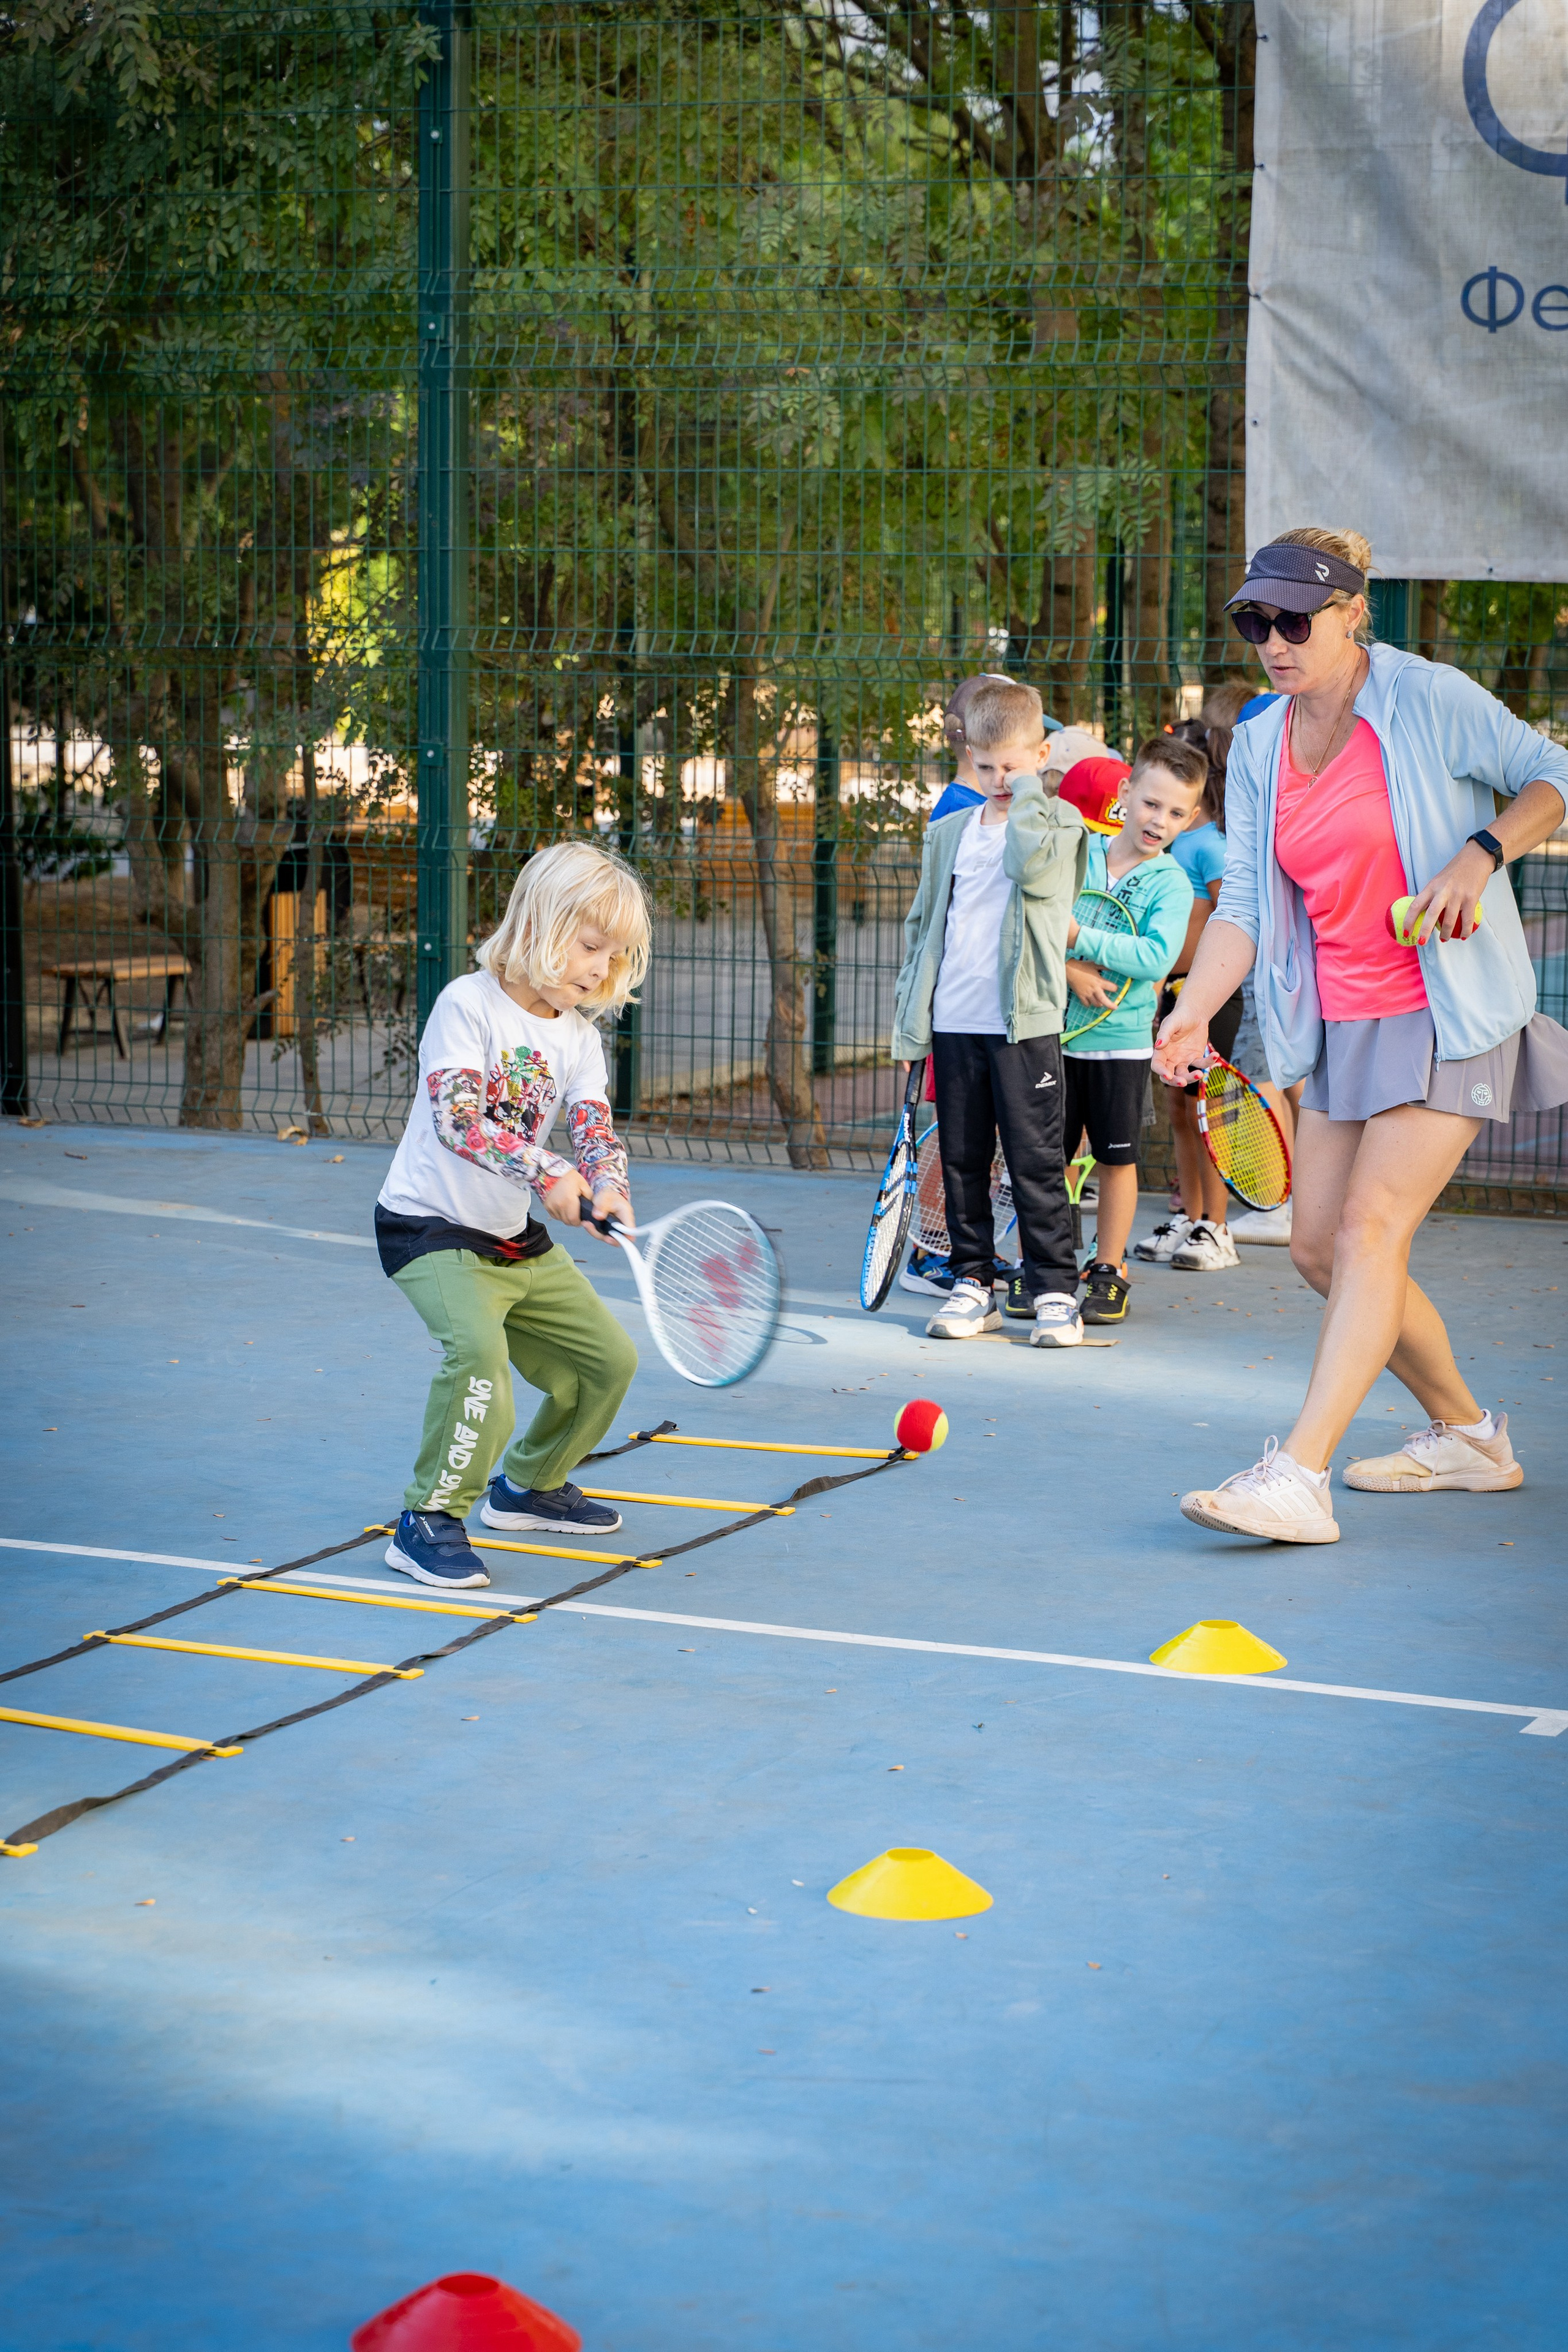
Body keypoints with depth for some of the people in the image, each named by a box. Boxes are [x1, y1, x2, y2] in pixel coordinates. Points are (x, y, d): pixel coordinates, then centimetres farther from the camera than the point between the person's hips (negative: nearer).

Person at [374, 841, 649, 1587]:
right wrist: (545, 1172, -40)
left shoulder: (579, 1037, 5)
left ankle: (529, 1484, 37)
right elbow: (455, 1116, -29)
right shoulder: (468, 1004, -17)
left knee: (607, 1359, 14)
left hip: (517, 1239, 8)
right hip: (430, 1226, -8)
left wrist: (606, 1185, -29)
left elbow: (593, 1125, -6)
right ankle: (430, 1521, -19)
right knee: (478, 1349, -32)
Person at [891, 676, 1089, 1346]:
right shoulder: (949, 833, 14)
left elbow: (1031, 865, -23)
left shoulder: (1057, 823, 2)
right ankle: (972, 1283, 18)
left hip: (1023, 1023, -5)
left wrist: (1028, 789, -10)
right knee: (961, 1163, 9)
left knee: (1035, 1162, -4)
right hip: (953, 1022, 5)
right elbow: (922, 926, 18)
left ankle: (1056, 1291, 3)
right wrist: (909, 1022, 13)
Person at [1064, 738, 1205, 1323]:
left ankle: (1108, 1272, 17)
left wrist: (1078, 937, -25)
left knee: (1117, 1158, 6)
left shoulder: (1171, 884, -5)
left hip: (1121, 1039, -1)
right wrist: (1069, 970, -19)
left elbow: (1156, 957, -20)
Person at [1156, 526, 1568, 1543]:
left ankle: (1299, 1479, -23)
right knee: (1321, 1246, 7)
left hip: (1448, 1011, -7)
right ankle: (1466, 1434, 26)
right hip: (1339, 1026, 7)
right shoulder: (1260, 746, 7)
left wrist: (1479, 854, -19)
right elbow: (1245, 898, 6)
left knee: (1370, 1229, -18)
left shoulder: (1431, 700, -10)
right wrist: (1194, 1010, -8)